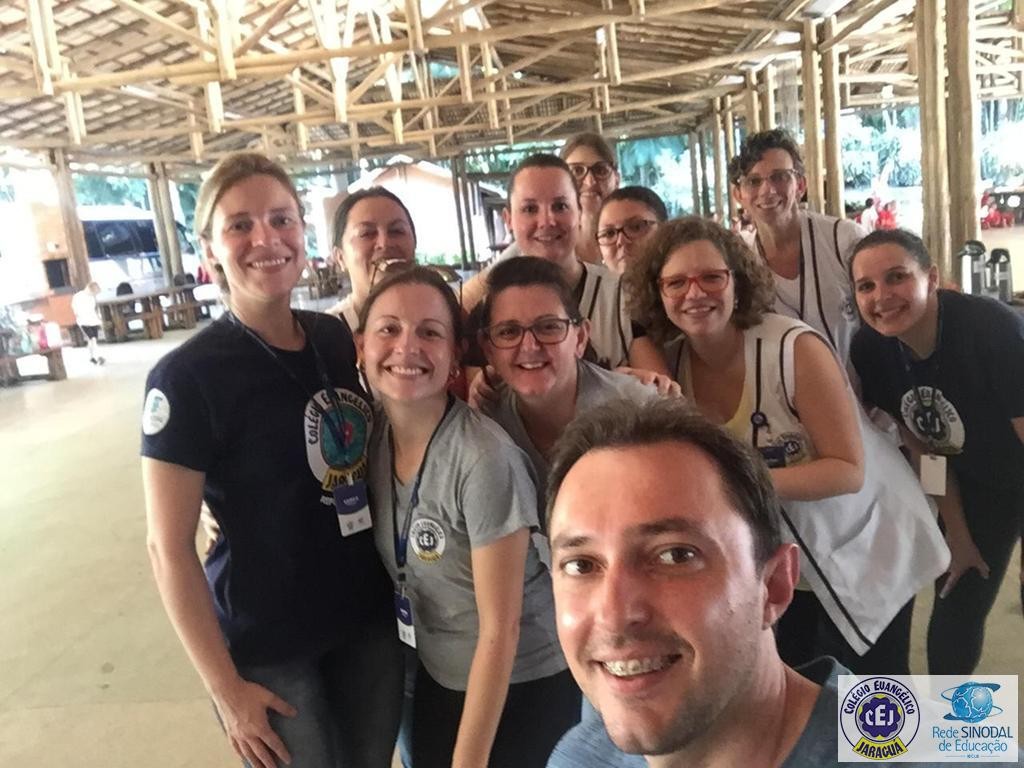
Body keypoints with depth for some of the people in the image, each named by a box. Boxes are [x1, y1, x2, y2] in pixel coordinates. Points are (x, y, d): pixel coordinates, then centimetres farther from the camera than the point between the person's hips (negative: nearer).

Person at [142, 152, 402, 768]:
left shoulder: (338, 339, -2)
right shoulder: (187, 375, -17)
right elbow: (169, 547, -14)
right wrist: (225, 685, -12)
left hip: (370, 617, 5)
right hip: (266, 644, -5)